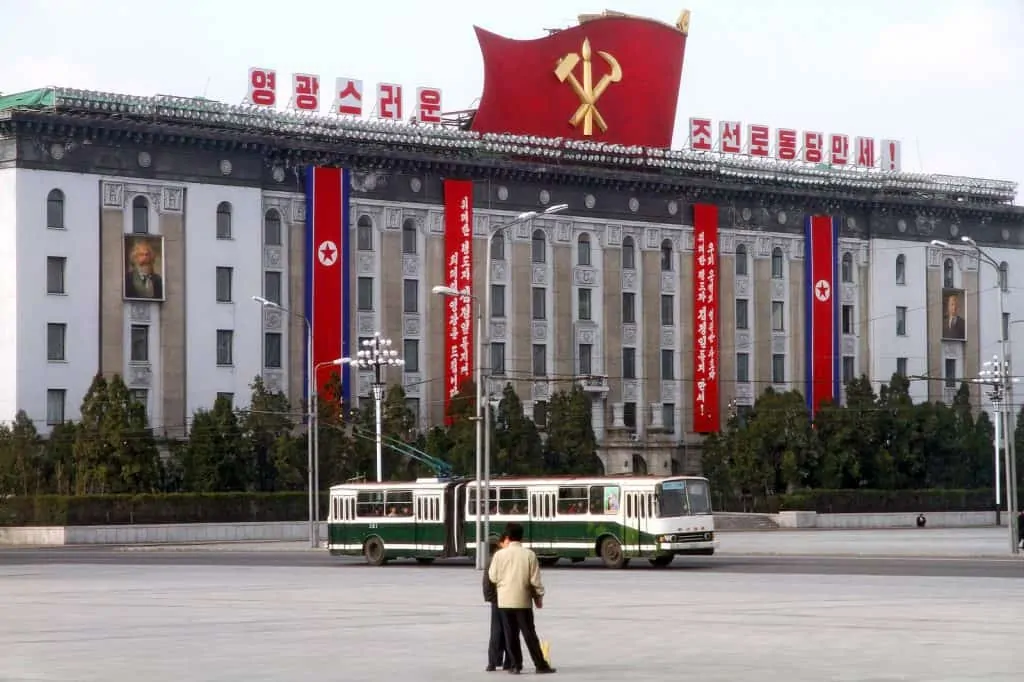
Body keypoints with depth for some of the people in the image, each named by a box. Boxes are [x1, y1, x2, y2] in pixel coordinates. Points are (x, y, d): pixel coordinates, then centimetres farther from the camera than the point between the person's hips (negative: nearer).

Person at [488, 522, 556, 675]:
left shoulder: (500, 554, -5)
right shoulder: (529, 554, -5)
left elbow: (493, 577, 1)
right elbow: (535, 579, -4)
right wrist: (539, 596, 8)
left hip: (505, 600, 0)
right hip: (523, 600, 0)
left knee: (511, 634, 7)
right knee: (529, 634, 3)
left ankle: (516, 665, 6)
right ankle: (541, 665, 3)